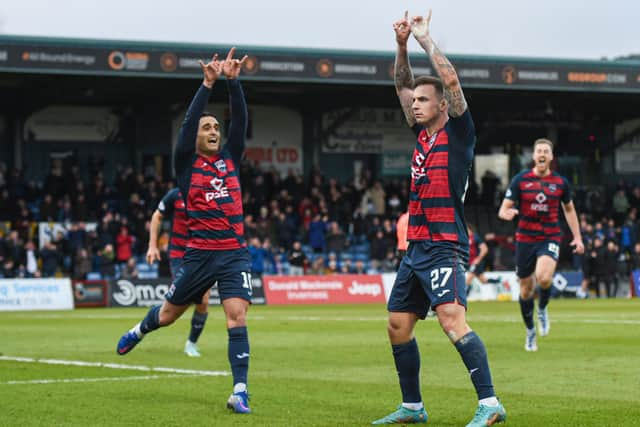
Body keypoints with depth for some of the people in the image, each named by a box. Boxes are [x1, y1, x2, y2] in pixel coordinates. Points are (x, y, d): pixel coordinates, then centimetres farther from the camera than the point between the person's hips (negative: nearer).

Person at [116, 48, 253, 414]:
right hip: (200, 254, -1)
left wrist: (233, 82, -8)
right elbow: (188, 124, -11)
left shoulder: (230, 158, 11)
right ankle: (139, 331, 49)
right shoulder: (187, 163, 2)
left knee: (237, 317, -14)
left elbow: (241, 120, 3)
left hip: (235, 253, 2)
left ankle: (240, 391, -16)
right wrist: (207, 85, -18)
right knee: (168, 315, 14)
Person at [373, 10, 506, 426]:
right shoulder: (423, 134, 15)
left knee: (452, 318, -23)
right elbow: (403, 84, 22)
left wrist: (425, 36, -7)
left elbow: (451, 80, -15)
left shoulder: (458, 132, -4)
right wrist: (402, 44, 9)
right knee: (398, 325, 11)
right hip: (416, 247, 9)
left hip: (445, 246, -9)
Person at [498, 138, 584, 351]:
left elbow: (569, 209, 18)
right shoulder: (520, 180, -2)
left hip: (550, 238, 0)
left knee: (544, 278, -27)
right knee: (526, 288, 5)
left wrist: (577, 237, 13)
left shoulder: (560, 182, 3)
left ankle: (542, 309, 5)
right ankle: (530, 331, 26)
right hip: (525, 238, 1)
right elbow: (503, 209, -2)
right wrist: (507, 213, -26)